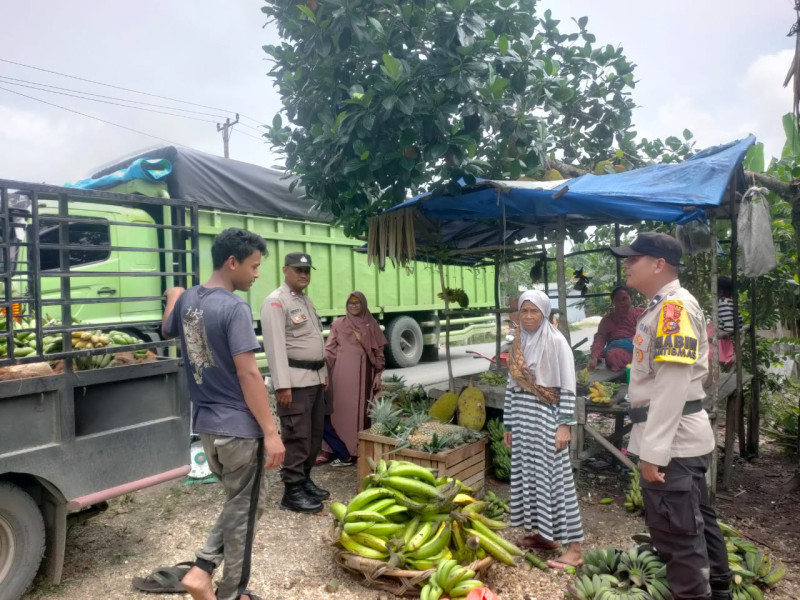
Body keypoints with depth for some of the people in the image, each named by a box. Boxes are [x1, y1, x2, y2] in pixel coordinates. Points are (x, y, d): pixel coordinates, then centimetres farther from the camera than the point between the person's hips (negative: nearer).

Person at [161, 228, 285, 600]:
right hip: (239, 427, -8)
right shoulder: (234, 308, -19)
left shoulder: (187, 300, 4)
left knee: (238, 502, 25)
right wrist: (271, 431, -18)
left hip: (206, 424, 8)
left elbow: (168, 332, 25)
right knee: (244, 509, 10)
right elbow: (248, 375, -22)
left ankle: (202, 569, 18)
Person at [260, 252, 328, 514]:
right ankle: (292, 491, 6)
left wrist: (324, 372, 19)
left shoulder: (307, 301, 17)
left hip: (315, 377, 9)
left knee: (314, 434, 15)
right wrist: (283, 384, -22)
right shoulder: (276, 302, -10)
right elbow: (275, 345, -18)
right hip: (295, 379, -9)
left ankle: (305, 480, 28)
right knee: (297, 436, -4)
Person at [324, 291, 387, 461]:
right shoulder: (338, 324, 7)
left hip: (364, 374, 1)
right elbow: (329, 350, 4)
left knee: (363, 410, 3)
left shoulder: (371, 325, 10)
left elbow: (379, 351, 8)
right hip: (343, 374, -1)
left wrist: (378, 374, 1)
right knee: (343, 410, 0)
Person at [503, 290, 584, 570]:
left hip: (546, 418, -6)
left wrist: (564, 425, -16)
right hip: (522, 418, 6)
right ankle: (543, 534, 26)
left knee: (554, 477, -4)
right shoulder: (518, 343, 9)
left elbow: (568, 387, -11)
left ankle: (574, 547, 4)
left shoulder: (556, 341, -9)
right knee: (529, 475, 11)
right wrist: (509, 424, 14)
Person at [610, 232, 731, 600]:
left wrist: (653, 450, -23)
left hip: (672, 443, -10)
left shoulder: (674, 306, -17)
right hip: (680, 439, 10)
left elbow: (673, 384, -24)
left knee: (678, 535, 1)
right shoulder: (663, 308, 14)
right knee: (696, 523, 23)